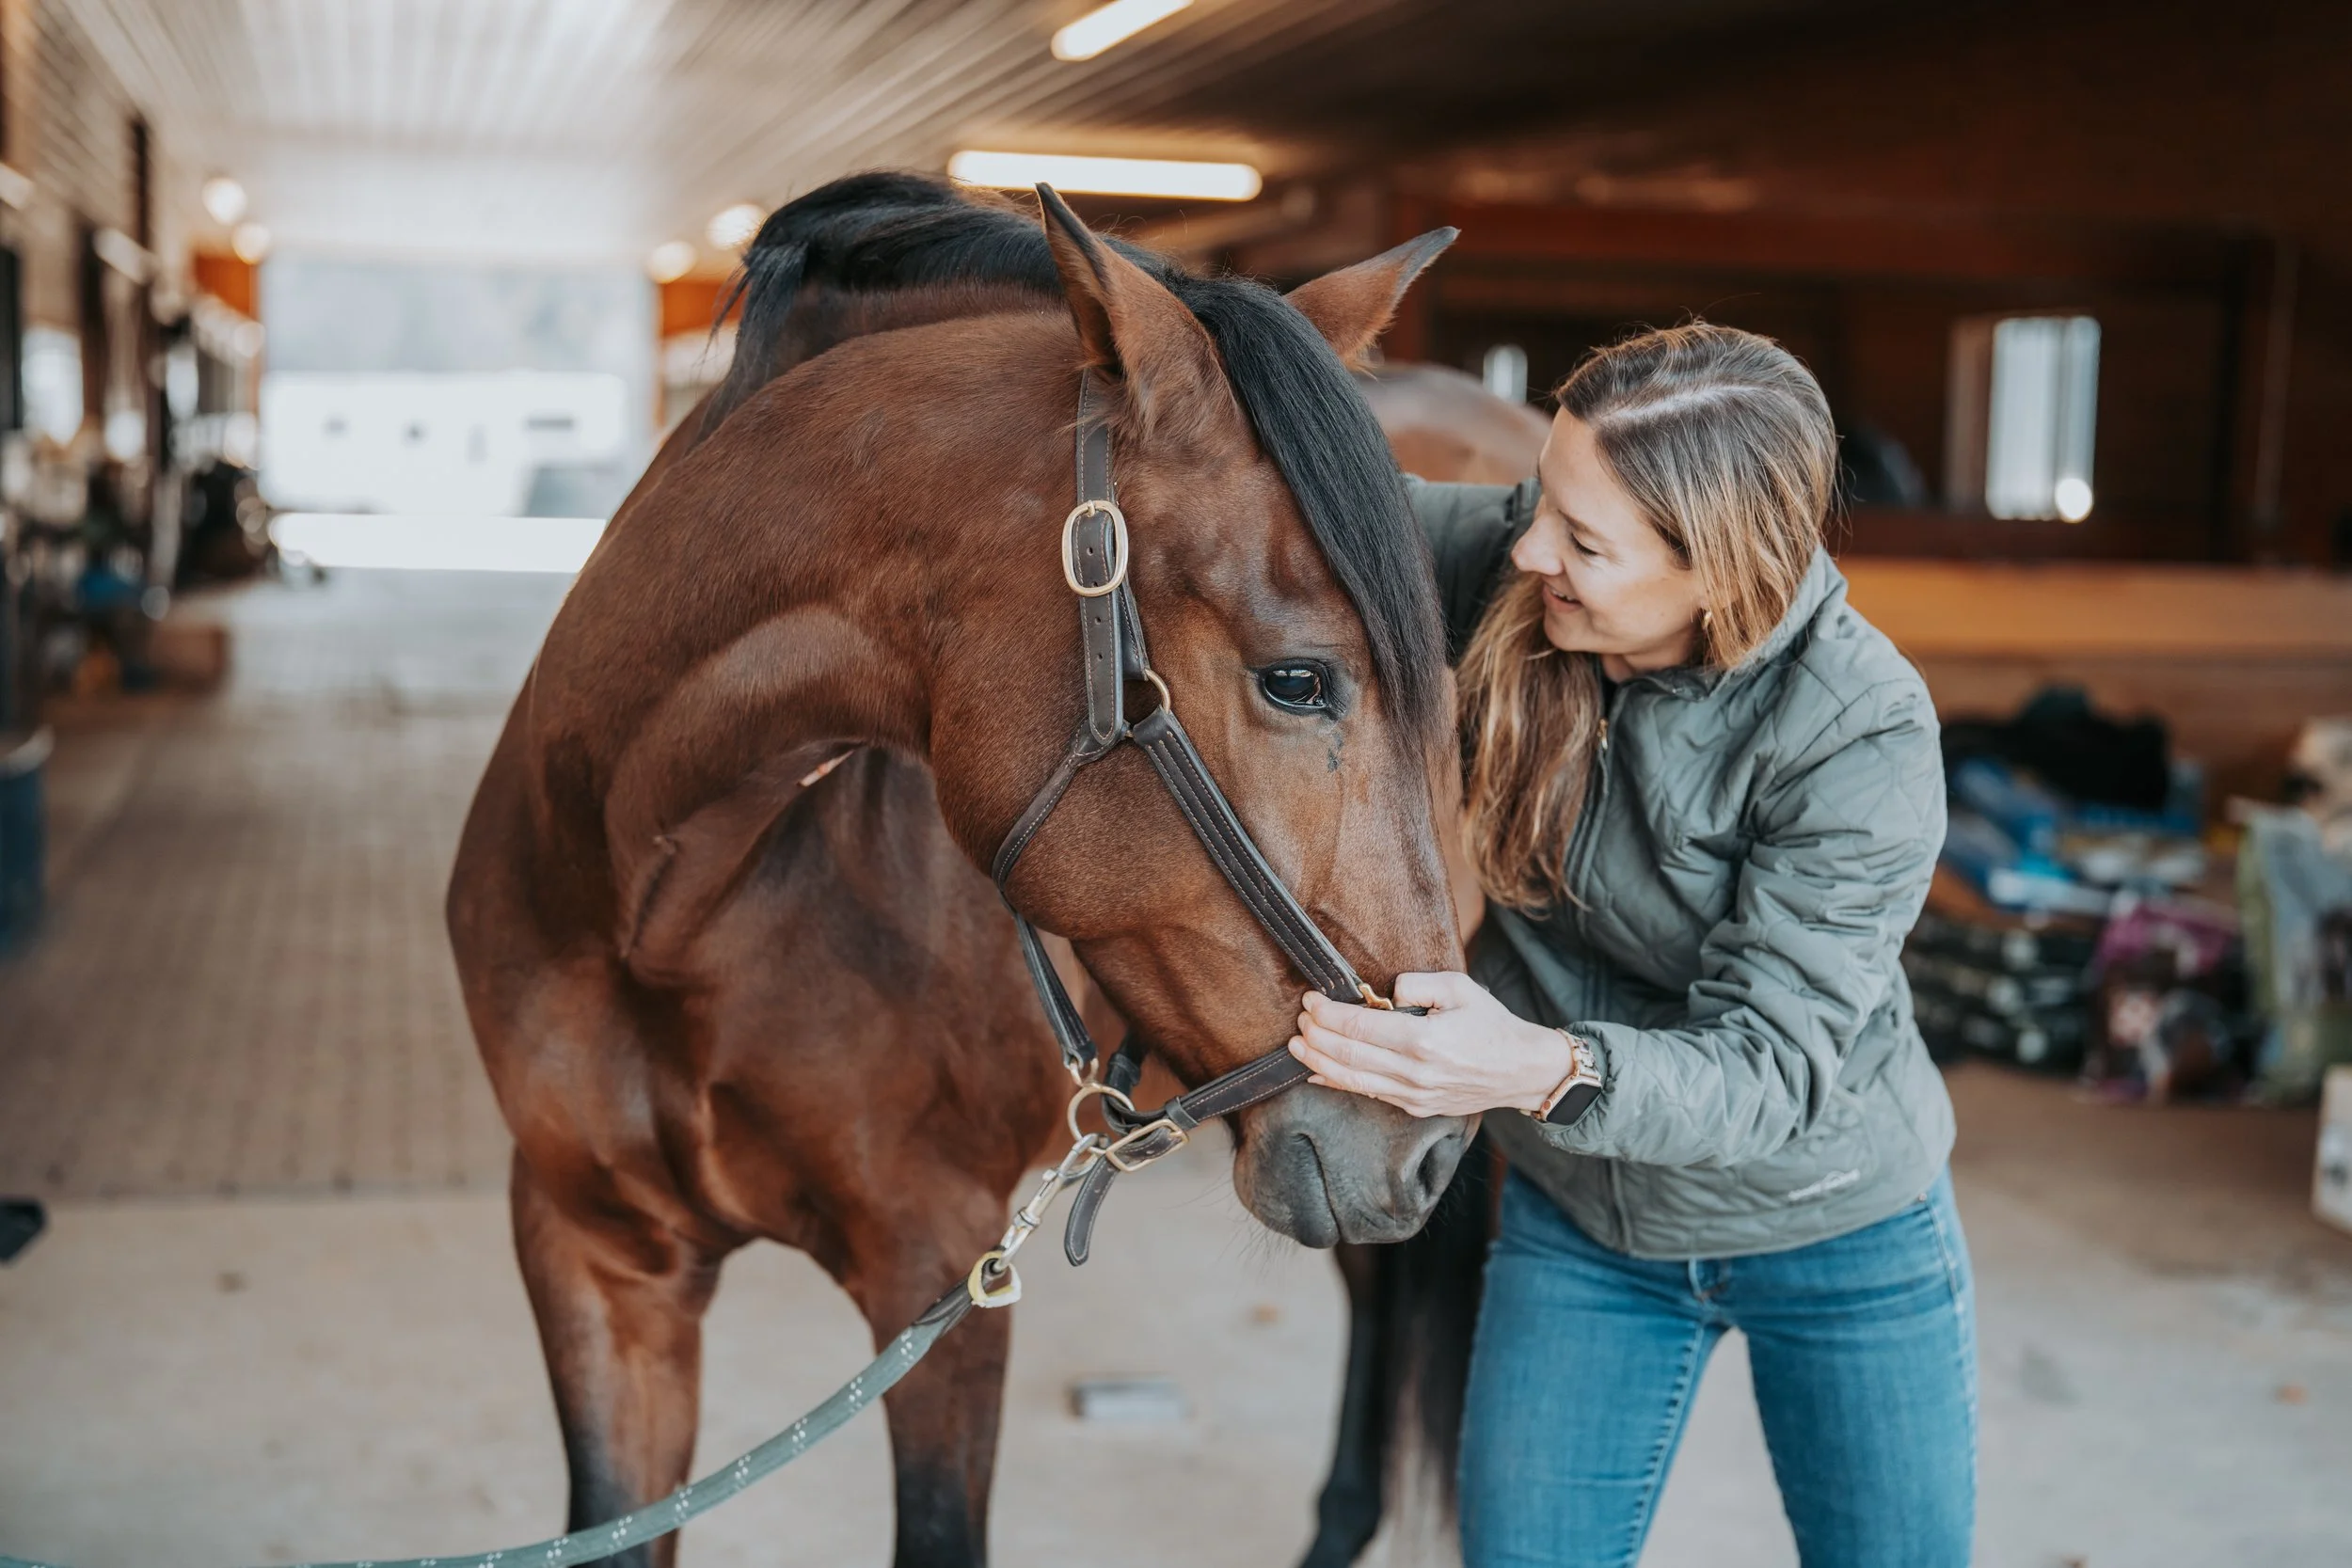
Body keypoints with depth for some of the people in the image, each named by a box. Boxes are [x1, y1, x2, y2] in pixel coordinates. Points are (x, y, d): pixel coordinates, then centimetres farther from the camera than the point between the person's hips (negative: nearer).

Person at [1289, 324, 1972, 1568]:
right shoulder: (1503, 566, -17)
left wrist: (1549, 1072, -49)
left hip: (1836, 1236, -2)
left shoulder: (1865, 738, -28)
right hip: (1575, 1221, 3)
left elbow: (1768, 1065, -30)